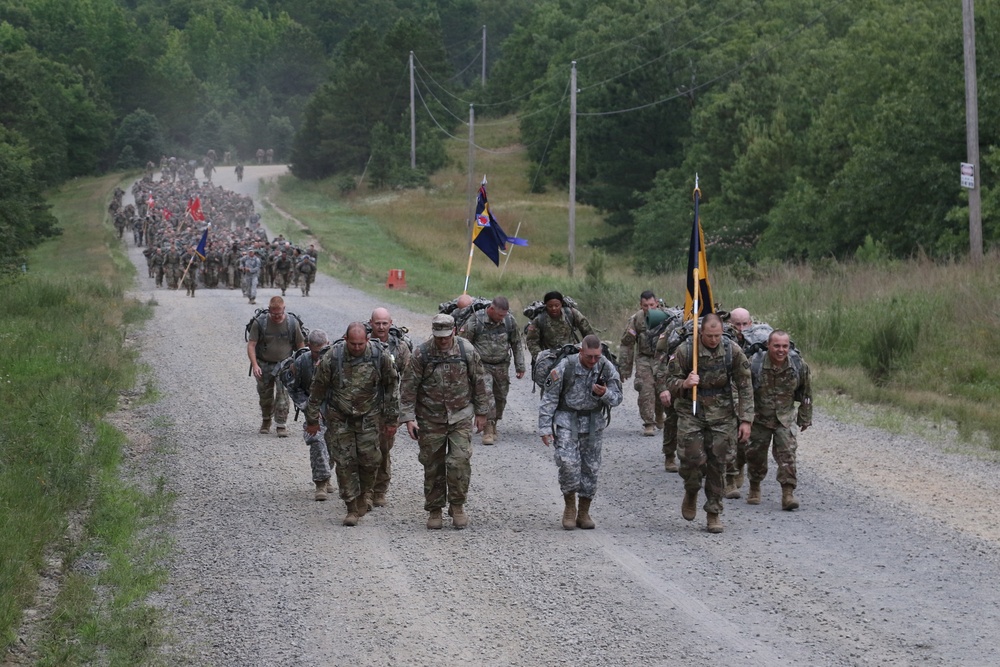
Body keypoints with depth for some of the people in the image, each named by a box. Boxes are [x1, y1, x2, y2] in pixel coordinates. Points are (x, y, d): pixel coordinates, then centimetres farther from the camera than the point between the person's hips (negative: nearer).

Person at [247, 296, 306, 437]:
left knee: (282, 394, -14)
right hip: (264, 365, 1)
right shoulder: (260, 323, -11)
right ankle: (266, 420, 33)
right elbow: (251, 345, -10)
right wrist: (255, 364, -21)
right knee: (265, 395, 10)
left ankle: (281, 425, -10)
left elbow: (301, 345, 3)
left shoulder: (292, 323, -7)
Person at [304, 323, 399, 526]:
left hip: (368, 417, 1)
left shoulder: (380, 355, -13)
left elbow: (391, 385, 1)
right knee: (344, 462, -2)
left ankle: (364, 495, 22)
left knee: (369, 459, -5)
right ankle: (352, 508, 7)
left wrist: (391, 418, 4)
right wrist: (312, 420, 2)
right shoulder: (332, 357, -16)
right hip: (339, 418, 0)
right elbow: (317, 389, -4)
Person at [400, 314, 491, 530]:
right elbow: (409, 387, -5)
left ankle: (457, 506, 6)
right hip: (430, 420, 0)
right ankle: (434, 510, 18)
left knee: (460, 461, -11)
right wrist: (408, 417, -9)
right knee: (433, 467, 5)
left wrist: (481, 412, 8)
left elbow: (479, 382, 6)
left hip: (461, 417, 0)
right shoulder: (421, 354, -9)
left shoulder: (466, 350, -5)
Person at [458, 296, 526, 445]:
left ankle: (493, 425, 25)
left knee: (500, 398, 7)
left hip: (502, 366, 4)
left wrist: (520, 366, 8)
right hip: (482, 365, -4)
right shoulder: (475, 320, -14)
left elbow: (517, 345, 8)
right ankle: (488, 430, -15)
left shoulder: (509, 321, -4)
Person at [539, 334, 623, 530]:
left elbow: (617, 398, 1)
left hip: (593, 422, 3)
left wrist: (604, 394, -22)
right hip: (567, 420, -3)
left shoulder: (606, 368, -8)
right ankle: (569, 508, 0)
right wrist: (545, 427, -10)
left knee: (591, 467, 4)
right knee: (568, 463, -18)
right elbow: (549, 398, -8)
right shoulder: (565, 367, -16)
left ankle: (584, 513, 16)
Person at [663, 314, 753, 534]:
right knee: (693, 458, -12)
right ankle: (691, 494, 20)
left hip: (721, 415, 1)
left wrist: (746, 420, -4)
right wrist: (684, 384, -26)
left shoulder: (732, 351, -6)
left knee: (717, 464, 2)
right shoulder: (685, 350, -10)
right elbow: (670, 382, -3)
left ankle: (714, 513, 13)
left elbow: (745, 387, 0)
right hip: (691, 413, -1)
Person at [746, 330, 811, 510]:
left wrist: (805, 418, 10)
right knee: (756, 454, 8)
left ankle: (788, 493, -14)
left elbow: (806, 394, 6)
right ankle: (754, 489, 31)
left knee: (787, 453, -12)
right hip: (759, 419, 0)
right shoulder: (754, 364, -17)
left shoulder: (798, 365, -10)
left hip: (785, 419, 0)